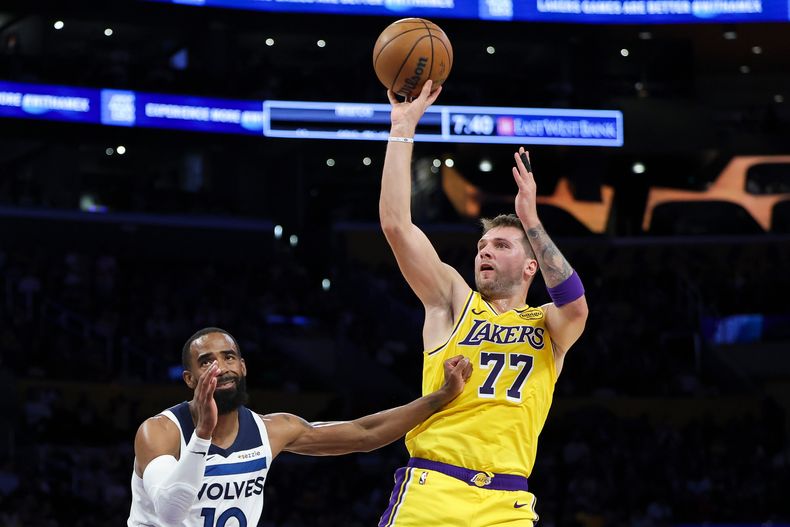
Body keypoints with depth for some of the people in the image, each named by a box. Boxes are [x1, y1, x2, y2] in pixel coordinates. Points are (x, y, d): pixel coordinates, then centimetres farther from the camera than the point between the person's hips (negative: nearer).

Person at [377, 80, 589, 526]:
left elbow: (575, 306, -10)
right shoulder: (453, 302, 14)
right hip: (432, 490, -1)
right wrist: (403, 128, 1)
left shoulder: (549, 327, 15)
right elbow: (396, 224, 4)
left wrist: (530, 220, -10)